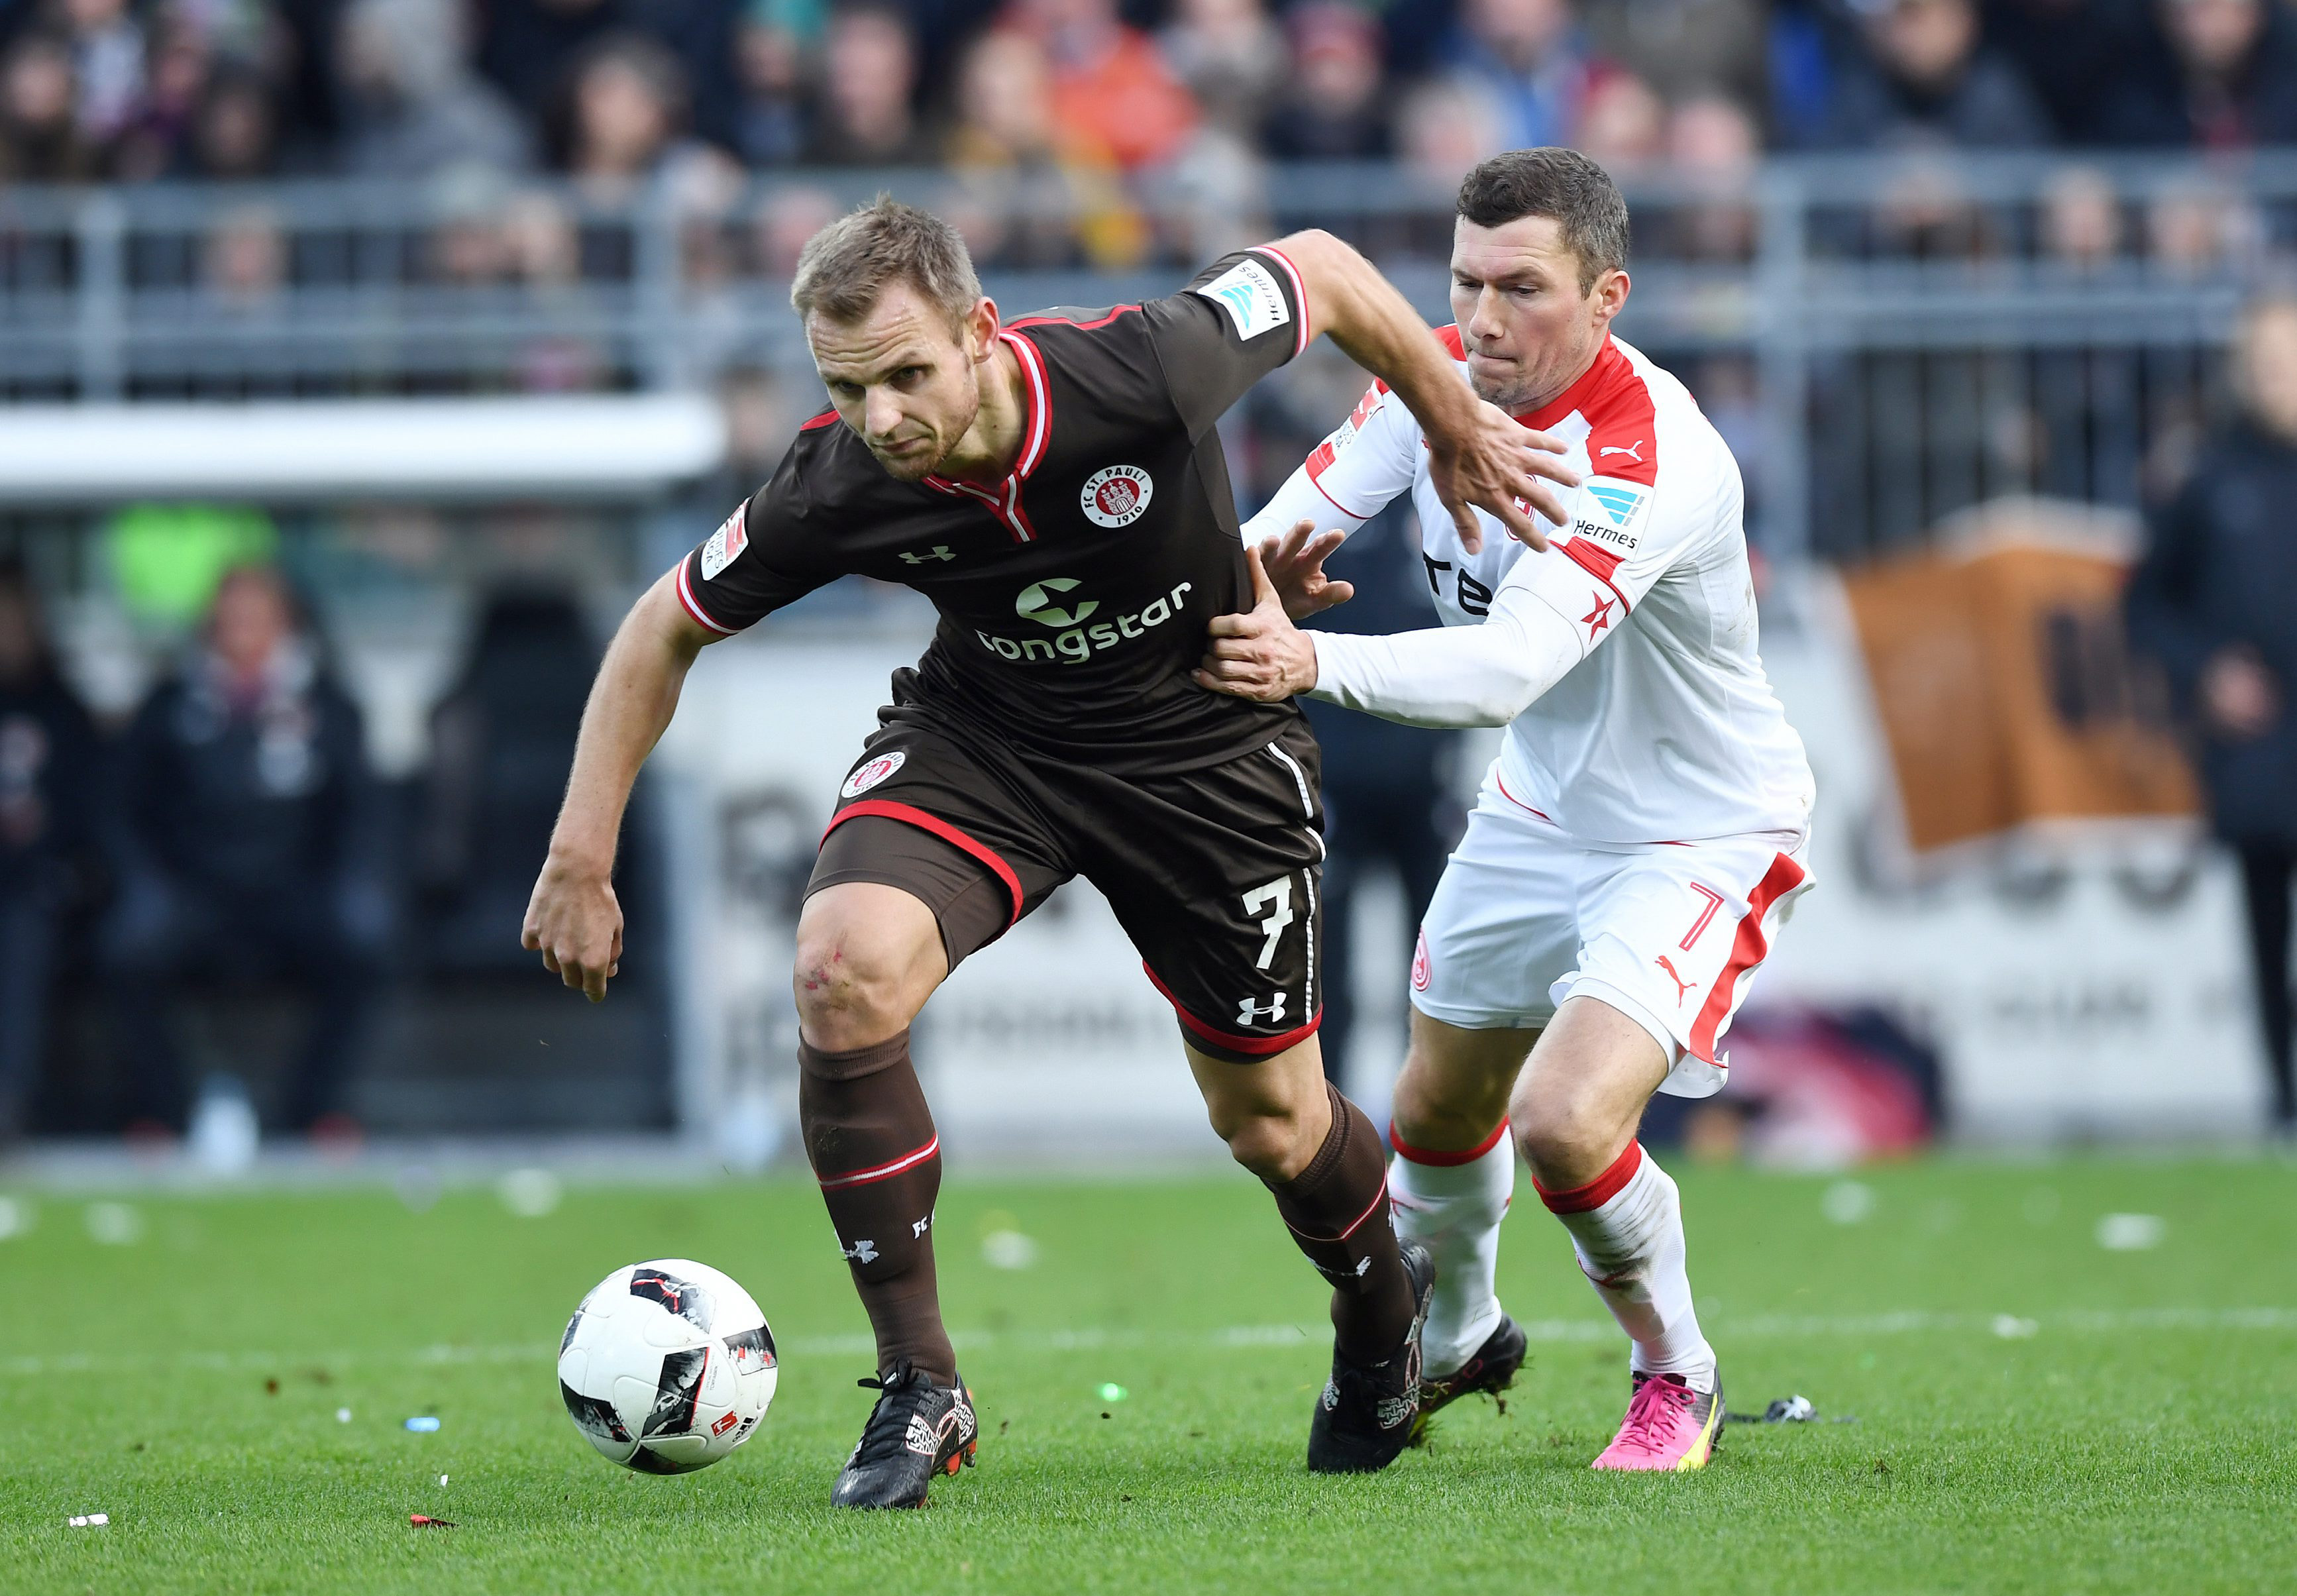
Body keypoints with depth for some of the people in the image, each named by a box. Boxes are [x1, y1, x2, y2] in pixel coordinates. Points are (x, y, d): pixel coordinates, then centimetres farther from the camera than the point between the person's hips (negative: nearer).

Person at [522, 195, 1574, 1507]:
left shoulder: (1140, 372, -33)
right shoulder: (838, 488, -25)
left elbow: (1318, 266, -14)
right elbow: (665, 632, -7)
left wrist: (1457, 426, -1)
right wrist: (583, 857, -12)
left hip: (1204, 743, -1)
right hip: (983, 736, 1)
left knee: (1272, 1120, 7)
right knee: (844, 969, -27)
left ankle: (1384, 1323, 44)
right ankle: (919, 1388, -15)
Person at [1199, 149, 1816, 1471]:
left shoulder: (1649, 460, -34)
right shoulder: (1444, 376, -11)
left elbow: (1513, 665, -45)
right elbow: (1312, 507, 0)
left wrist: (1316, 664, -58)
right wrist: (1266, 557, -25)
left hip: (1700, 839, -8)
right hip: (1538, 813, 8)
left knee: (1565, 1122, -24)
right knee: (1439, 1114, 20)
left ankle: (1678, 1378, 5)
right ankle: (1453, 1341, 51)